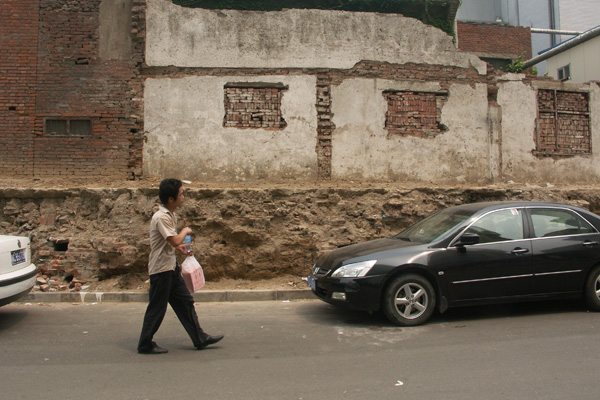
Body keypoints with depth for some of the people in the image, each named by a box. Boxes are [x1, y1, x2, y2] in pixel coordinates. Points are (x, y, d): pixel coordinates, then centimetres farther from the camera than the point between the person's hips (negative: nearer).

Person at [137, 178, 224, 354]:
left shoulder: (171, 215, 9)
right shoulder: (161, 217, -21)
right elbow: (175, 240, -28)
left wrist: (179, 247, 6)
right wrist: (185, 231, -10)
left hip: (171, 267, 9)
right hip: (160, 269, -9)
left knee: (186, 303, 12)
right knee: (157, 308, 4)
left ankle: (200, 339, 20)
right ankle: (145, 345, 20)